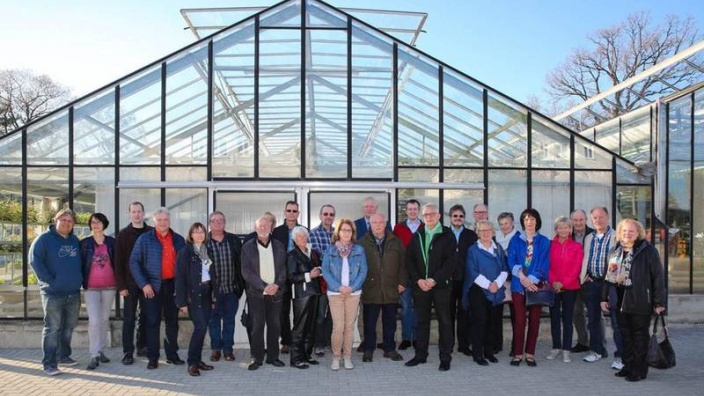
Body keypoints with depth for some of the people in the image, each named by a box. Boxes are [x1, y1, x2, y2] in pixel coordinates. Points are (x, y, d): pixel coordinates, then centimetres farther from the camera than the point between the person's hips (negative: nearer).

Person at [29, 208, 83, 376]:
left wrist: (80, 279, 9)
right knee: (52, 329, -4)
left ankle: (64, 356, 27)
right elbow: (35, 261, -12)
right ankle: (49, 364, 2)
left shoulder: (75, 241, 13)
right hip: (53, 293, -6)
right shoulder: (44, 238, -5)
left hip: (74, 293, 6)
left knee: (68, 327, 14)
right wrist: (49, 280, -16)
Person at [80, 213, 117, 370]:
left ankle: (101, 350, 22)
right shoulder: (85, 243, 0)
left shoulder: (111, 242, 4)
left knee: (104, 319, 11)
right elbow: (81, 264, 2)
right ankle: (94, 356, -4)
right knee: (94, 320, -9)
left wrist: (119, 283, 4)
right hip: (91, 287, -2)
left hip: (109, 286, 2)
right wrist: (82, 282, -3)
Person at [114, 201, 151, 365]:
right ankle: (128, 352, 7)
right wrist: (121, 285, -8)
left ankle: (142, 347, 21)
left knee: (145, 317, 9)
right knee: (129, 318, 2)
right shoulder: (123, 235, 2)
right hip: (130, 283, -1)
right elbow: (118, 262, -2)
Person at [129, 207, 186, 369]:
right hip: (153, 287, -3)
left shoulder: (178, 240, 8)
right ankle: (152, 358, 10)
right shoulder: (145, 239, -1)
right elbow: (134, 262, -5)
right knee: (153, 322, 1)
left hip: (173, 286, 3)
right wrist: (144, 284, -12)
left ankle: (172, 355, 22)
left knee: (172, 321, 10)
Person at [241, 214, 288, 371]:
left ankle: (273, 356, 17)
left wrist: (277, 284, -11)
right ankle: (257, 358, 10)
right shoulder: (248, 247, 1)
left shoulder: (279, 246, 9)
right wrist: (263, 286, -14)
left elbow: (283, 268, 6)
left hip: (276, 292, 2)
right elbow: (246, 271, -6)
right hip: (256, 293, -2)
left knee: (275, 326, 6)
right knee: (257, 326, 0)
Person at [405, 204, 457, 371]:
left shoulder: (447, 236, -2)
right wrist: (418, 280, -7)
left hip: (441, 285, -3)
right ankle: (420, 355, 20)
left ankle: (445, 358, 10)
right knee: (422, 321, 10)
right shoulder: (416, 236, 10)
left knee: (444, 321, 2)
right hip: (420, 285, 3)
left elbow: (451, 261, -9)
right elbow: (409, 260, 6)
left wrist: (435, 280, -15)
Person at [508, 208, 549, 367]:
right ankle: (518, 353, 5)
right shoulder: (515, 240, 8)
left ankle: (530, 354, 12)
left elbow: (544, 264, -2)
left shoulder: (544, 241, 6)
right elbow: (511, 261, 0)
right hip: (518, 285, 0)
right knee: (519, 319, -1)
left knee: (534, 320, 4)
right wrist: (521, 276, -15)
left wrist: (531, 279, -13)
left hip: (536, 285, 0)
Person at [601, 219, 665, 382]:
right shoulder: (616, 251, 11)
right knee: (625, 334, 13)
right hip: (620, 300, 6)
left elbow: (658, 276, -9)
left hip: (640, 301, -6)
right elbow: (609, 275, 14)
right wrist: (604, 298, 11)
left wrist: (659, 302, -12)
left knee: (640, 335, 5)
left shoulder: (648, 250, -7)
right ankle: (628, 365, 24)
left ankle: (639, 370, 14)